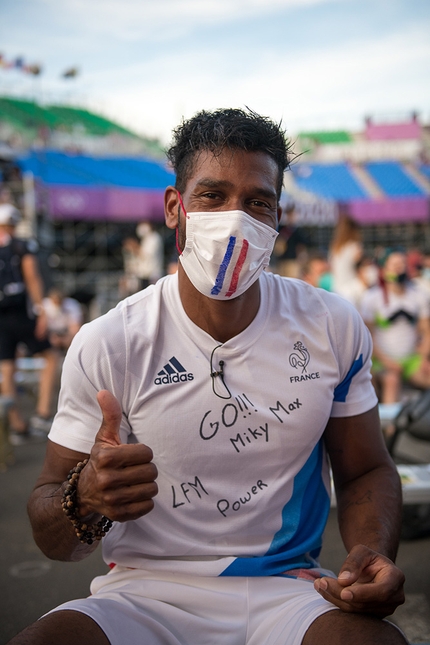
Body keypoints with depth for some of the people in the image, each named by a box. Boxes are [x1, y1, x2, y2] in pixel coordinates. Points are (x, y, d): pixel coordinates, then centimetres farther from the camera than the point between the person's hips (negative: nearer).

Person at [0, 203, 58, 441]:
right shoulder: (23, 247, 0)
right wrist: (42, 311, -12)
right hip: (22, 314, -4)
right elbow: (32, 278, -10)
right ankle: (43, 413, -2)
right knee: (49, 358, 9)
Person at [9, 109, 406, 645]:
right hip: (147, 594, -1)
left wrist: (374, 554, -11)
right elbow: (51, 537, -3)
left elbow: (366, 471, 11)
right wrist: (85, 500, -29)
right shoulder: (105, 345, -8)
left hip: (290, 592, 2)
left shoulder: (334, 328, 0)